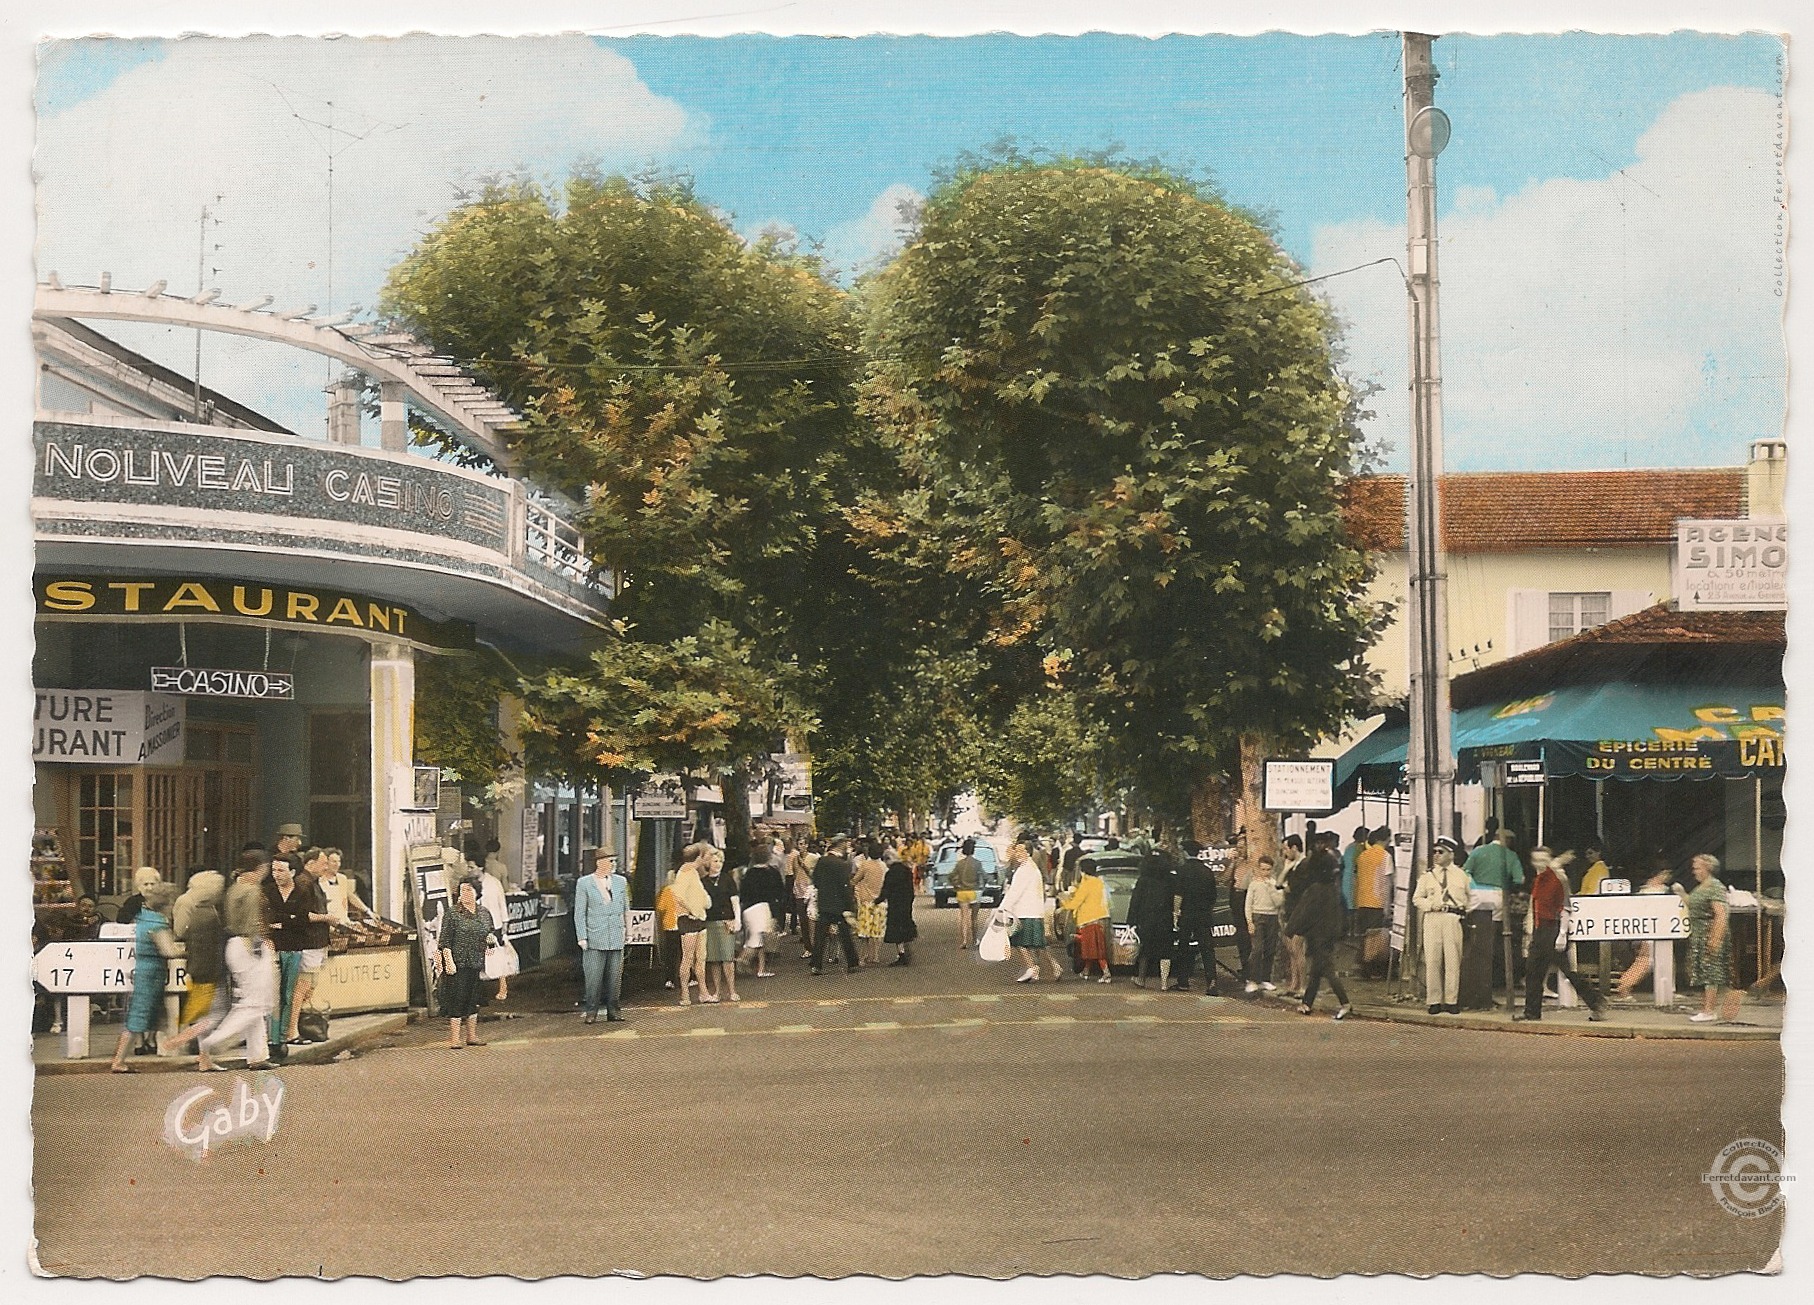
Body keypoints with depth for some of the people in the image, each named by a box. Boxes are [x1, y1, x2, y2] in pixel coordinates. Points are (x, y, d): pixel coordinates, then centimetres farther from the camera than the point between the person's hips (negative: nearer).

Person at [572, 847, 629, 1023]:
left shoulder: (621, 881, 11)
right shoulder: (584, 884, -1)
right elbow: (579, 913, -1)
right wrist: (582, 937, -7)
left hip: (616, 940, 4)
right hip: (595, 939, -4)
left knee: (615, 978, 5)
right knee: (593, 978, -4)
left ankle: (612, 1011, 14)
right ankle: (591, 1012, 5)